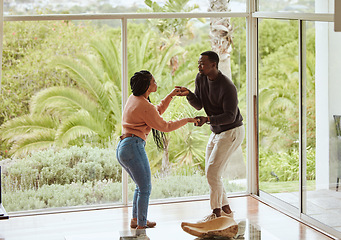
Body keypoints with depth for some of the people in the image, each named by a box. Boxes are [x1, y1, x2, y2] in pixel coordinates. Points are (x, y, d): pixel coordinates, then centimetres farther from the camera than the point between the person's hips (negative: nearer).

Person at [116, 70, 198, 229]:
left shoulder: (133, 98, 13)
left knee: (141, 186, 22)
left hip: (122, 148, 10)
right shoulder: (144, 106, -15)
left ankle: (135, 219, 25)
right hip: (133, 146, -10)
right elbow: (164, 126, -6)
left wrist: (170, 96, 21)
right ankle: (141, 225, 4)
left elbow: (157, 111, 25)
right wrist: (186, 120, 2)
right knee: (145, 188, 0)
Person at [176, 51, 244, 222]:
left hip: (232, 132, -9)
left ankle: (217, 213, 0)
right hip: (216, 132, 9)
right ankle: (226, 210, 20)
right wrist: (188, 94, -22)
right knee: (210, 173, 10)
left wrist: (207, 119, -39)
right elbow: (199, 105, -2)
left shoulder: (227, 87, -25)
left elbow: (230, 116, -26)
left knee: (213, 172, -13)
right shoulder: (200, 78, -2)